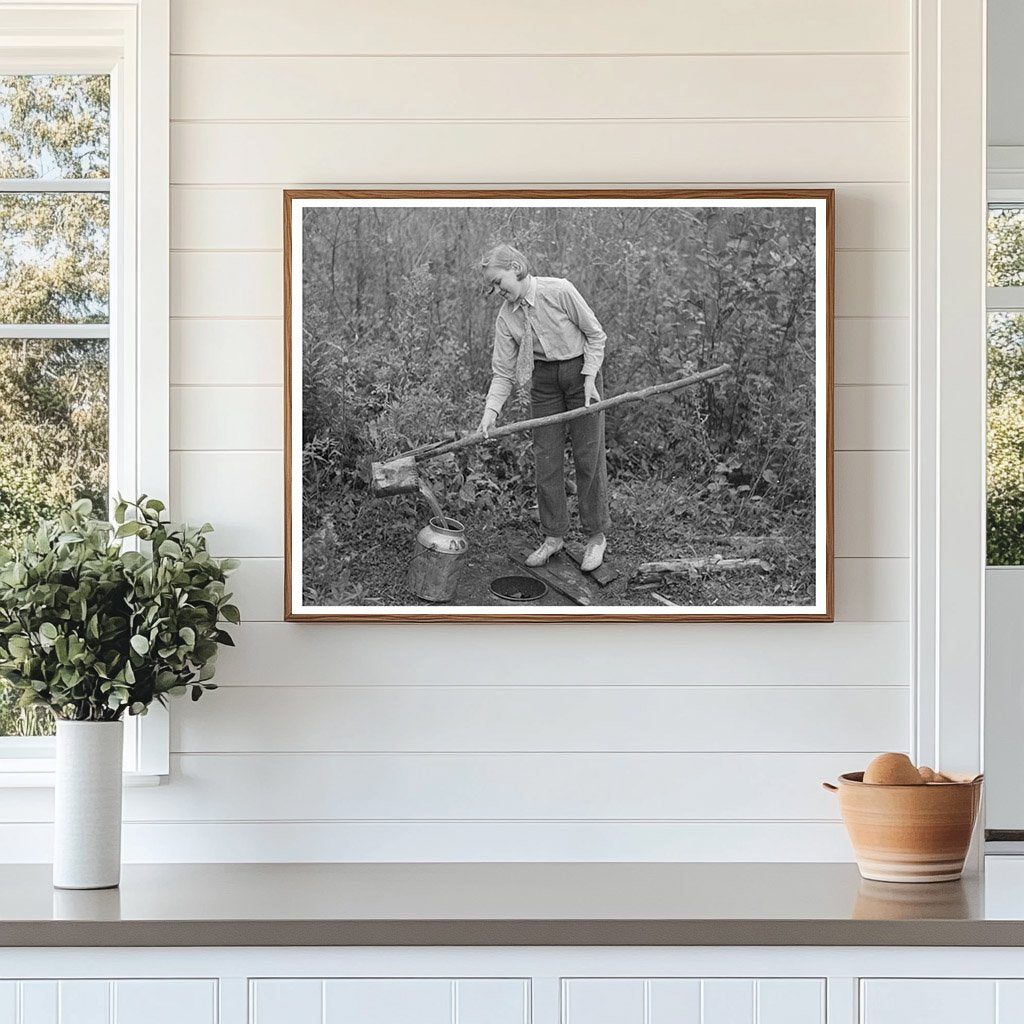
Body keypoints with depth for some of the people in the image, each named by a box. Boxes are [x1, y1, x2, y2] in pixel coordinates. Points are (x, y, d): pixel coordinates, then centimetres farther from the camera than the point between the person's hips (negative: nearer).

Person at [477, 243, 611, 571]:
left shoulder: (559, 291, -20)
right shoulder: (506, 316, -7)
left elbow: (595, 334, -10)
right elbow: (503, 371, -4)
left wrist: (589, 378, -15)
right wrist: (490, 412, -17)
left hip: (580, 371, -4)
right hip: (544, 381, 4)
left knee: (588, 457, 0)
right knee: (546, 458, 3)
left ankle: (597, 536, 11)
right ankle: (553, 535, 15)